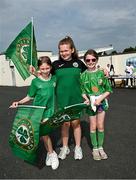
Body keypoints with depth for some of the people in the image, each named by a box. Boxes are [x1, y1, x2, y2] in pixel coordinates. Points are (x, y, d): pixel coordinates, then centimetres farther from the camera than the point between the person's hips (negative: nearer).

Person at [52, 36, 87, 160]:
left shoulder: (78, 63, 1)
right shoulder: (56, 64, 0)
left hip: (76, 98, 0)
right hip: (62, 99, 0)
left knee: (75, 122, 9)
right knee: (65, 123, 9)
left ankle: (78, 148, 27)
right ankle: (65, 148, 28)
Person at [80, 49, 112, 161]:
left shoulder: (102, 73, -6)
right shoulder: (83, 75, -4)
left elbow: (108, 90, -3)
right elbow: (82, 91, 2)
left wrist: (100, 98, -16)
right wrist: (86, 99, -16)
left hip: (101, 102, 0)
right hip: (90, 103, 0)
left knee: (100, 126, 8)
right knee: (93, 126, 8)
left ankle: (100, 147, 26)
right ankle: (95, 148, 24)